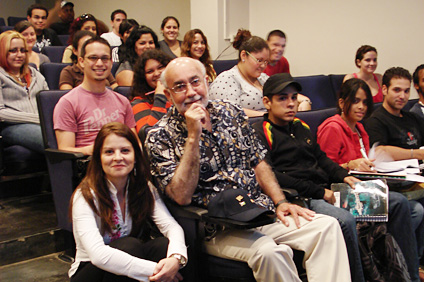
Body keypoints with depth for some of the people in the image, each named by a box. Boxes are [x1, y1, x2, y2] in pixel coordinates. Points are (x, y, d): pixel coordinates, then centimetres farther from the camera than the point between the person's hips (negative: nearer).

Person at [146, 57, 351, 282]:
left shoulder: (231, 112, 11)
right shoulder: (160, 137, -5)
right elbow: (181, 196, -17)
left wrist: (280, 202, 4)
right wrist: (193, 136, -21)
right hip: (216, 228, -5)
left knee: (326, 226, -12)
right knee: (269, 251, -33)